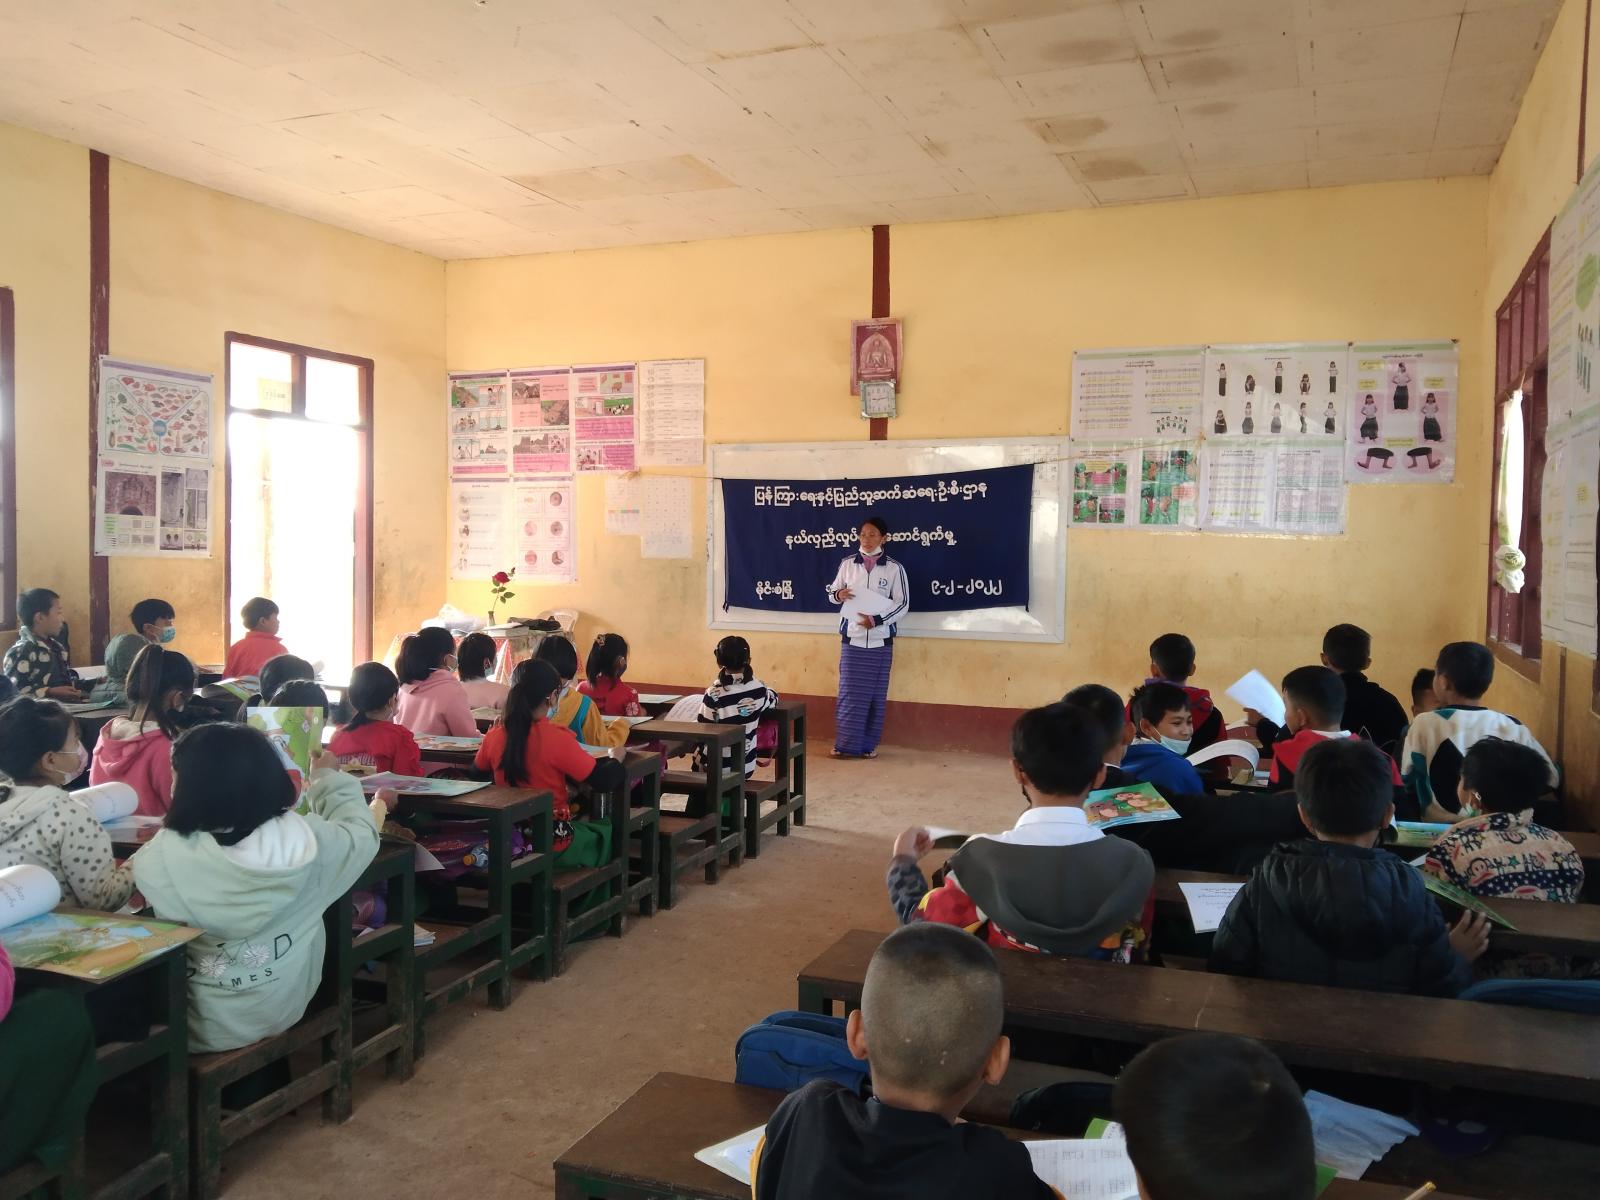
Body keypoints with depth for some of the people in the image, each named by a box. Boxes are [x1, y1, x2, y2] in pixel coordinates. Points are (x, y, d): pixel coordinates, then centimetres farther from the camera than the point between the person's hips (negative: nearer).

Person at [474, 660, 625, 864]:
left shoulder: (493, 737, -9)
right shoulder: (557, 738, -24)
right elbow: (603, 780, -21)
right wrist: (615, 759, 0)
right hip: (553, 845, -6)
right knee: (608, 834, 24)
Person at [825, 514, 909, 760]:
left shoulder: (894, 568, -3)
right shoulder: (847, 564, 3)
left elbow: (903, 604, -4)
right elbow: (832, 593, 12)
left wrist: (876, 620, -16)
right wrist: (838, 594, -12)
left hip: (880, 640, -1)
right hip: (852, 638, 1)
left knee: (875, 694, 5)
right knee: (849, 692, 2)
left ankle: (869, 744, 15)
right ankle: (846, 744, 10)